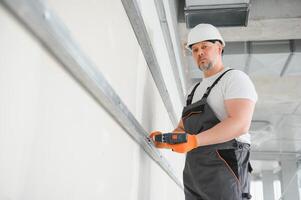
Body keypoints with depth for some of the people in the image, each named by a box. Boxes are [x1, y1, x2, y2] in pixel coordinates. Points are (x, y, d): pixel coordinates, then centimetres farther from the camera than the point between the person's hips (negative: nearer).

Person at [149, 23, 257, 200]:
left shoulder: (235, 78, 0)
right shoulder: (196, 92, 25)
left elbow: (240, 123, -17)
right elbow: (182, 130, 22)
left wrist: (195, 140, -29)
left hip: (223, 167, -7)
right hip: (194, 172, 7)